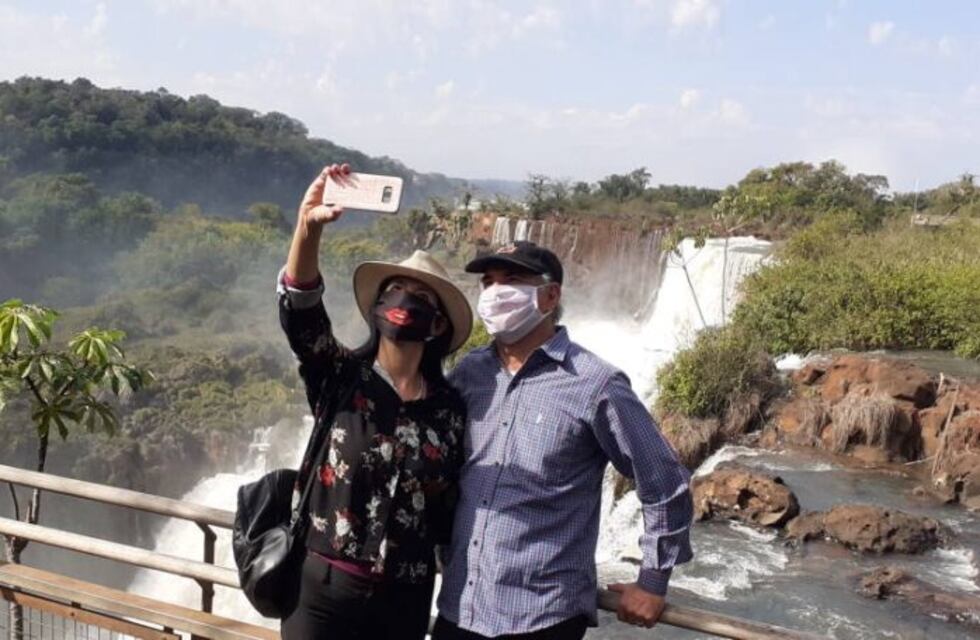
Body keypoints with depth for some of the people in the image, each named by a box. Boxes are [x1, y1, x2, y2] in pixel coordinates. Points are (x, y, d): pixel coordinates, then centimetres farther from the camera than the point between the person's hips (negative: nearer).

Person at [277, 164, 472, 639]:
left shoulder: (450, 409, 0)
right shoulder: (339, 376, -5)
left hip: (404, 600, 2)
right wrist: (309, 226, -39)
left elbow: (449, 511, 7)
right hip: (323, 588, -1)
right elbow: (298, 309, -23)